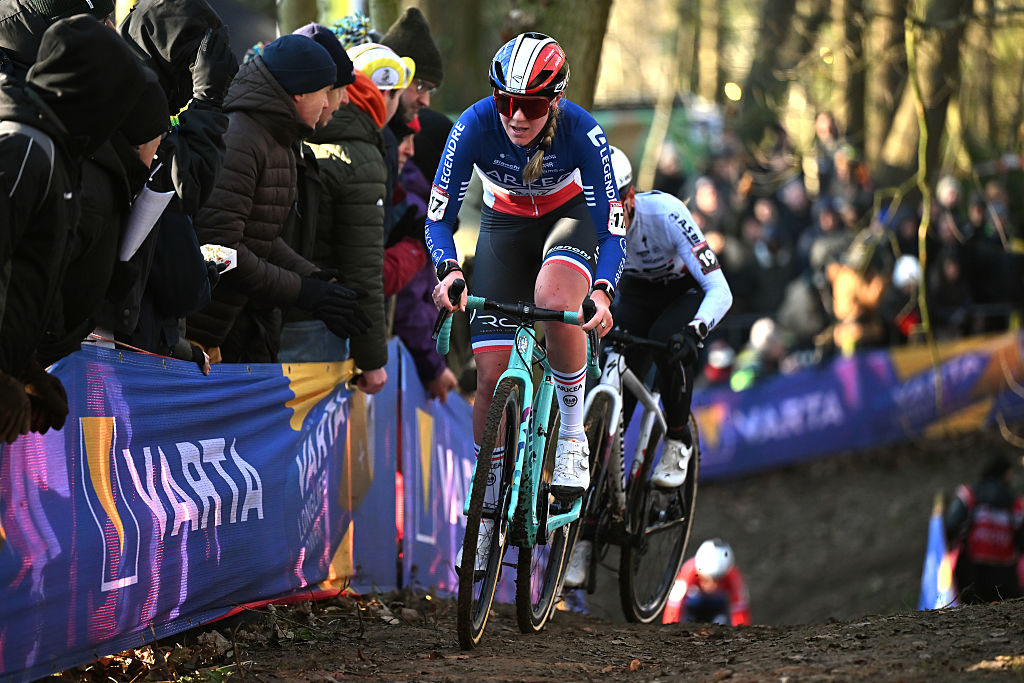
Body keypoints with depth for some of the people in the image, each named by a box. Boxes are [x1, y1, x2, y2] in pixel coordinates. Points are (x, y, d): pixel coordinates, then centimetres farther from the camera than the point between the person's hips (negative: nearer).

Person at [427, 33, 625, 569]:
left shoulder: (582, 133, -31)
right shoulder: (475, 126, -28)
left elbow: (611, 228, -28)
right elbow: (438, 218, -24)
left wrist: (602, 291, -46)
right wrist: (448, 271, -44)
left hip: (571, 214, -2)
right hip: (506, 222, 2)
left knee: (554, 298, -37)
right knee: (492, 375, -8)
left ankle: (572, 434, -16)